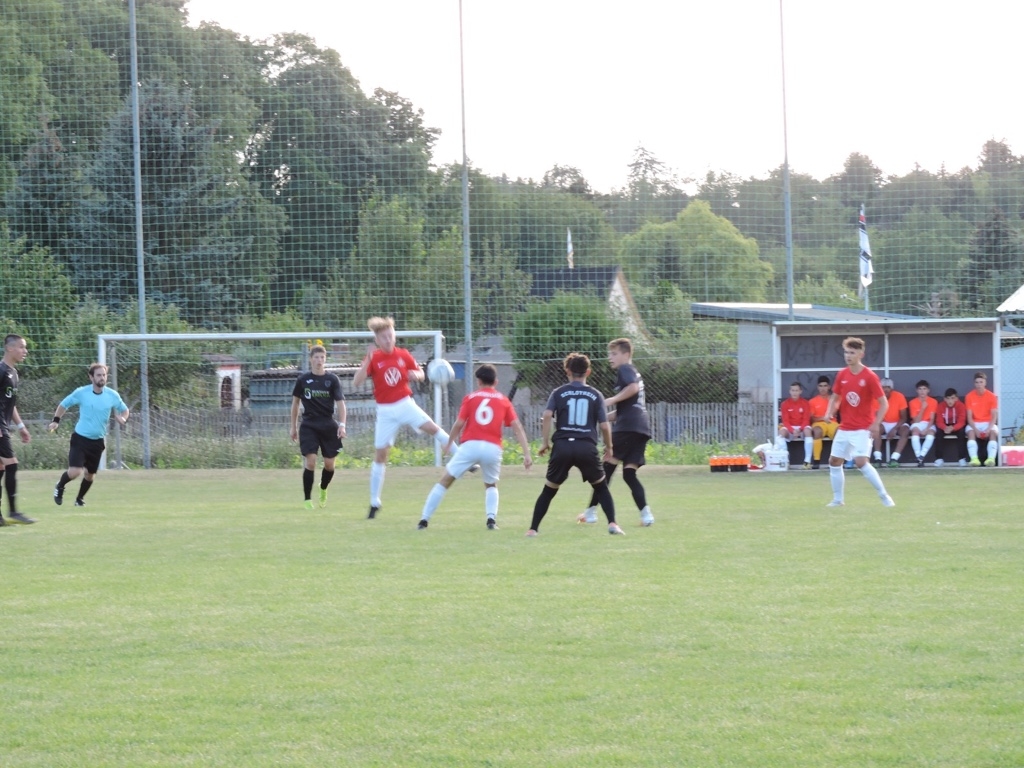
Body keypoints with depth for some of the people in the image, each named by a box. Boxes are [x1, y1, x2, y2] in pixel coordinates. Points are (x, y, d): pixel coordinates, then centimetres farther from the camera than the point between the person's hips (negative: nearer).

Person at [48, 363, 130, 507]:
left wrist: (123, 418, -9)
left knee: (90, 474, 11)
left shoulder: (112, 396, -3)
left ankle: (80, 499, 36)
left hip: (98, 441, 3)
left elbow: (124, 410, 13)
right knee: (75, 471, -17)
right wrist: (56, 421, -4)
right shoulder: (81, 393, -9)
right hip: (80, 437, -3)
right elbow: (64, 404, 7)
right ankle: (59, 487, 15)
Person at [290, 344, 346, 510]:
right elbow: (295, 402, 12)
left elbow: (340, 402, -5)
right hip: (309, 426, -1)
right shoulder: (303, 379, 2)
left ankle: (323, 490, 33)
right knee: (310, 461, -13)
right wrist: (294, 426, 13)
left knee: (329, 464, 3)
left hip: (328, 425, 1)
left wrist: (342, 424, -18)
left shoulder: (332, 380, -1)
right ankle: (307, 499, -4)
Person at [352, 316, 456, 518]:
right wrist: (367, 361, -29)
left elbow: (421, 374, 11)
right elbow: (356, 383, -17)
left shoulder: (403, 355, -1)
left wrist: (415, 375, -13)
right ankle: (375, 503, 10)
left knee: (432, 427, -22)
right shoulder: (373, 358, -8)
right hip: (385, 411, -1)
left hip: (405, 403, 1)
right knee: (380, 455, 2)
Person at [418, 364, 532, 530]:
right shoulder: (503, 400, 12)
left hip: (470, 446, -2)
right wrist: (527, 453, 3)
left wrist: (449, 442, 20)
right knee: (491, 485, 26)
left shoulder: (471, 397, 8)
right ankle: (491, 519, 3)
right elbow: (517, 427, 5)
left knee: (445, 481, 10)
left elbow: (459, 424, 3)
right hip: (493, 448, 2)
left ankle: (424, 520, 7)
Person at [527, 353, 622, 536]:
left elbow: (547, 416, -6)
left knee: (548, 490, 12)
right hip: (587, 447, 0)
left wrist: (545, 442, -1)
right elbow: (604, 426, 6)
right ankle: (612, 524, 4)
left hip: (562, 447, 0)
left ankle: (533, 529, 8)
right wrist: (609, 447, 20)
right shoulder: (596, 395, 10)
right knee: (601, 488, 18)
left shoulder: (558, 393, 9)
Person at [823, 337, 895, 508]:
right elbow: (835, 398, 16)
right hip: (844, 428, 7)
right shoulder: (842, 375, 4)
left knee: (861, 462, -20)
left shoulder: (869, 376, -13)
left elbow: (884, 403, -11)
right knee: (834, 461, 8)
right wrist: (830, 413, -5)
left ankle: (884, 496, -9)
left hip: (862, 429, -7)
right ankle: (837, 499, 21)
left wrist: (876, 424, -22)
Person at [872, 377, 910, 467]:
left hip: (898, 424, 0)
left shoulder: (899, 397, -13)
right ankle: (878, 458, -37)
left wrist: (895, 429, -25)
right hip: (884, 424, 1)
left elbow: (903, 418, -11)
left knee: (905, 430, -32)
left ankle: (894, 458, -40)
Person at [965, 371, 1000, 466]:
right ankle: (974, 458, -47)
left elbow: (994, 416, -6)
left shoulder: (992, 396, -3)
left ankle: (991, 458, -47)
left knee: (993, 432, -32)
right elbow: (969, 417, -6)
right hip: (975, 424, 0)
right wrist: (975, 429, -22)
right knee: (970, 432, -33)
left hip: (988, 423, 0)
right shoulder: (969, 396, -3)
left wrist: (989, 428, -23)